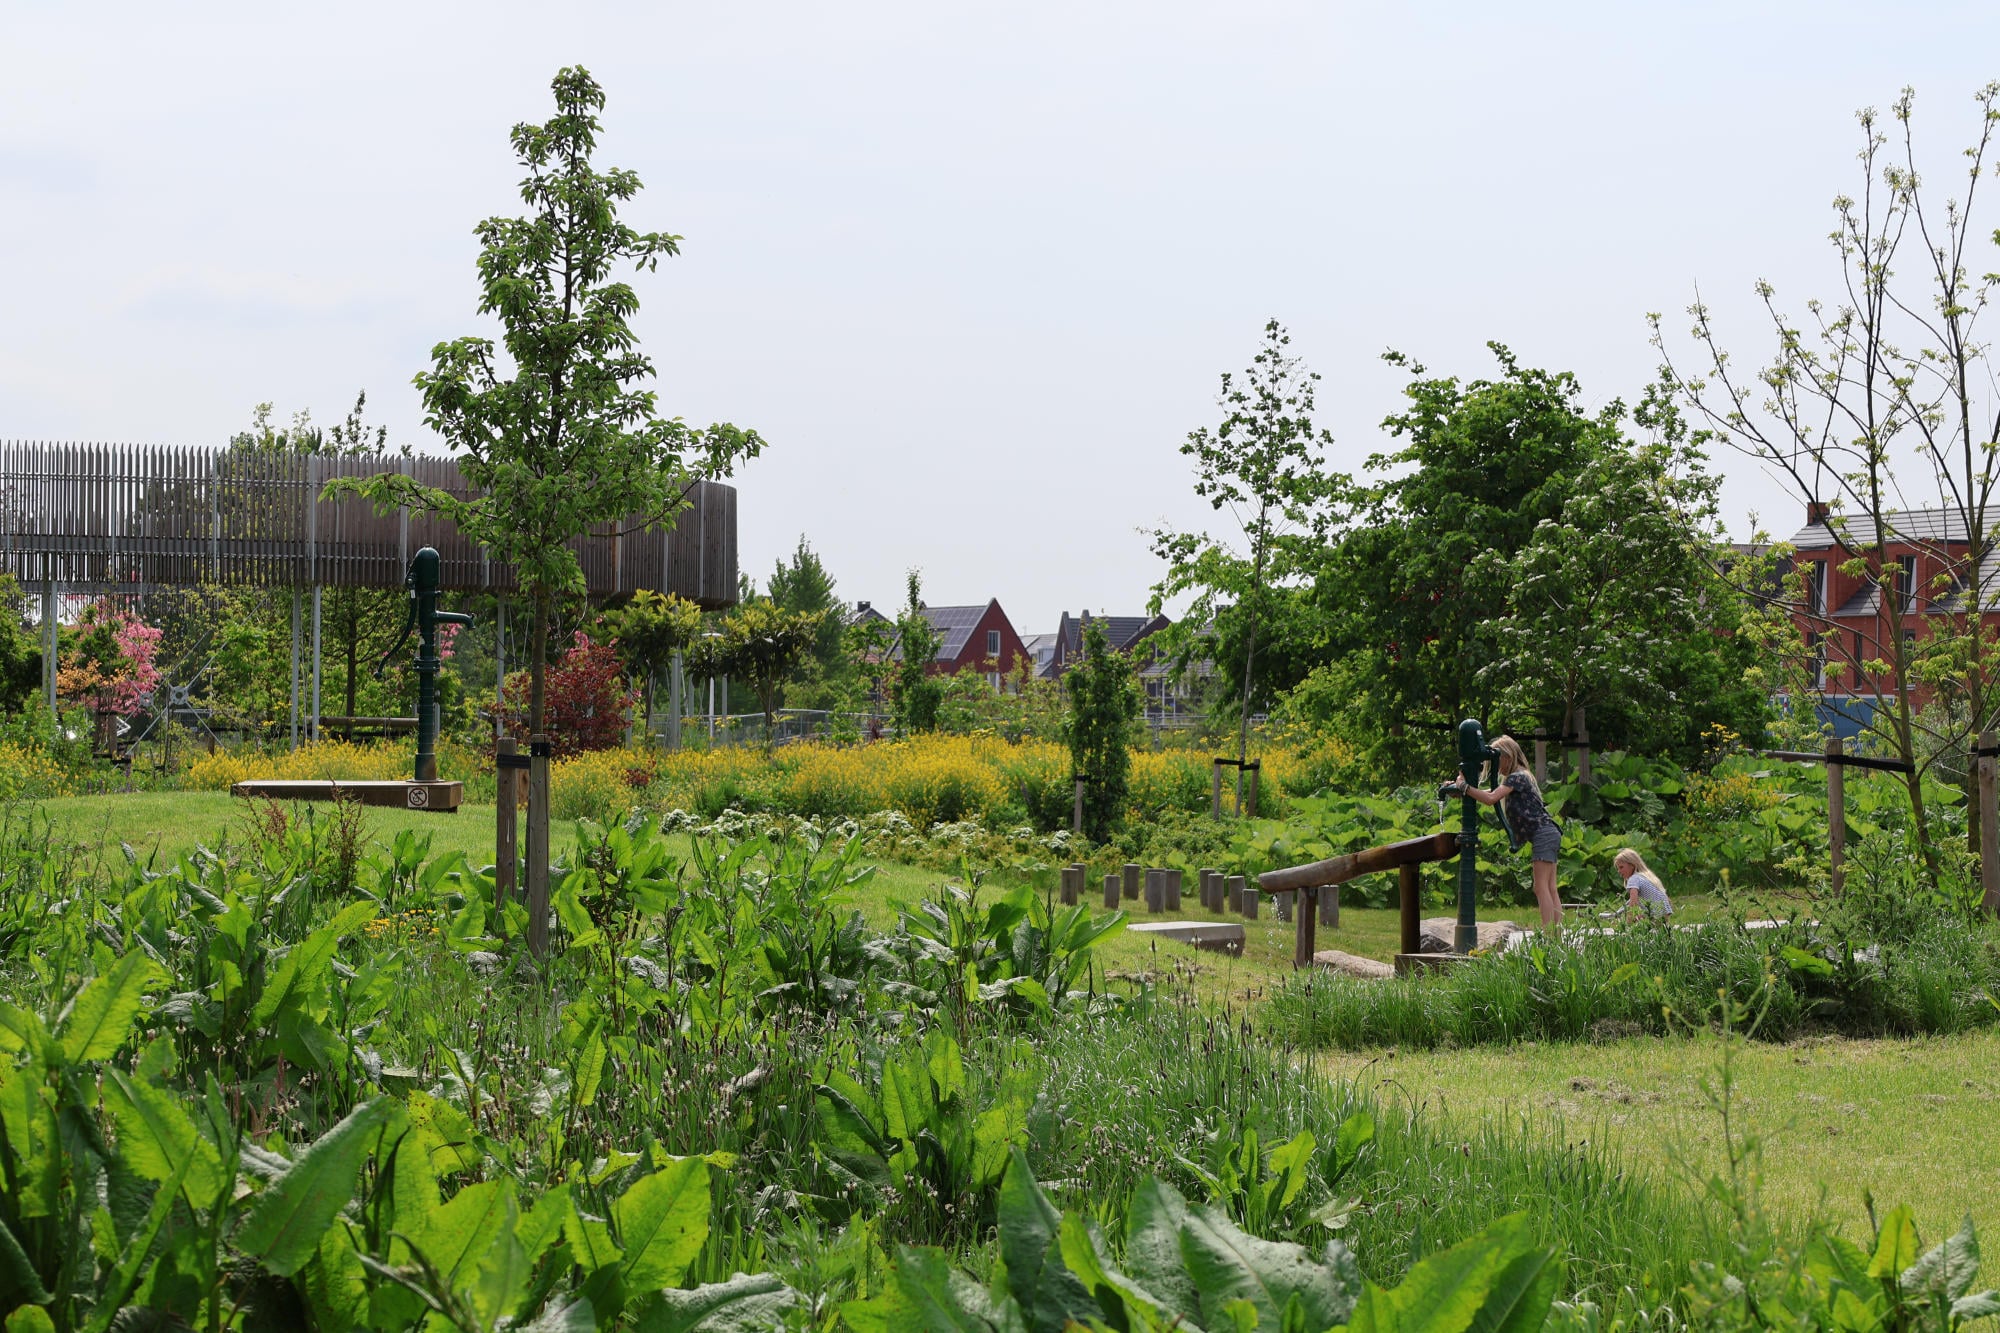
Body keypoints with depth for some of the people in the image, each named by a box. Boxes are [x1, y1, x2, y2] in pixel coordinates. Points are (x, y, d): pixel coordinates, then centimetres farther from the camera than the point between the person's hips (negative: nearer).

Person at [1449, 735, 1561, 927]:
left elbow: (1491, 798, -22)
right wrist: (1459, 788, 7)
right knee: (1550, 890, 6)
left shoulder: (1517, 777, -10)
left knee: (1541, 887, -13)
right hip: (1549, 834, 10)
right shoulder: (1518, 777, 21)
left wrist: (1464, 786, -15)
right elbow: (1491, 794, 17)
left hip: (1543, 834, -10)